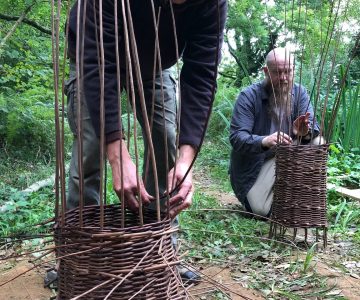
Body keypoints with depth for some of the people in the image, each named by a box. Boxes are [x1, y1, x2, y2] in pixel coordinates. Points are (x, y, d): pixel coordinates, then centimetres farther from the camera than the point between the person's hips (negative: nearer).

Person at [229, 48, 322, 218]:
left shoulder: (299, 93, -3)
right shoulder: (248, 96, -16)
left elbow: (313, 126, -14)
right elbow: (236, 137, -26)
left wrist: (306, 131, -40)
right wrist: (264, 141, -46)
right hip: (253, 165, -4)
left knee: (317, 143, -21)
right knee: (262, 210, -23)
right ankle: (254, 195, 12)